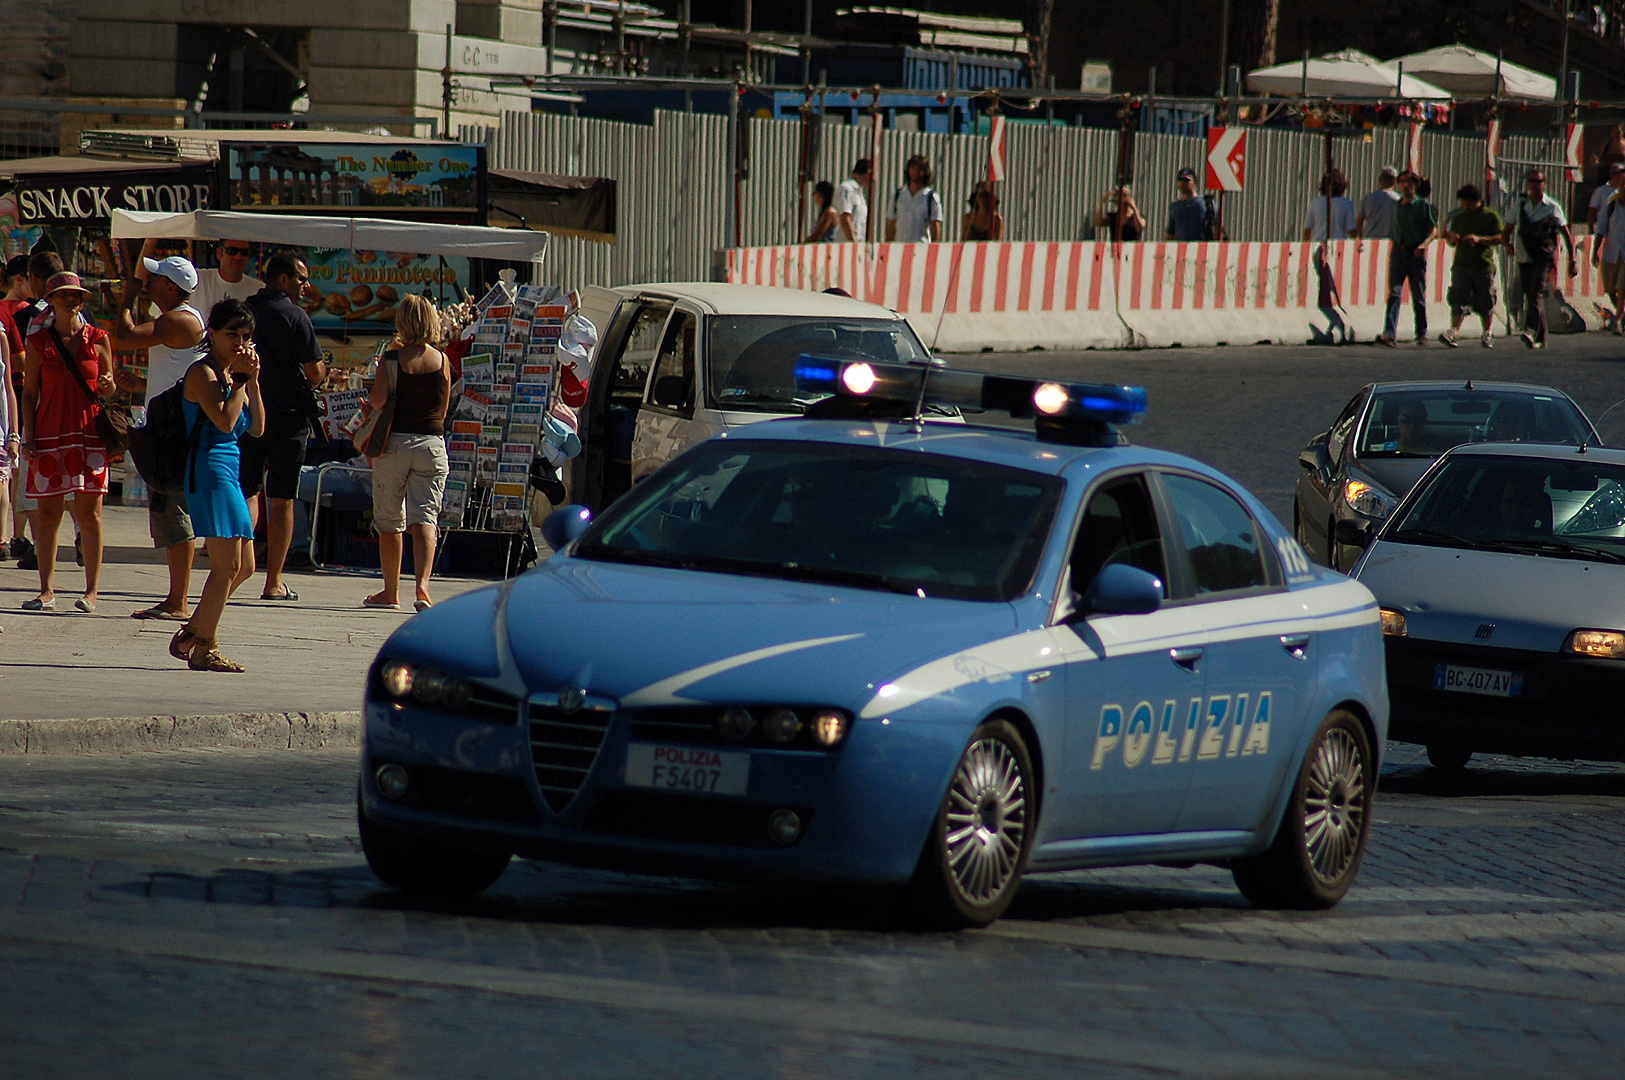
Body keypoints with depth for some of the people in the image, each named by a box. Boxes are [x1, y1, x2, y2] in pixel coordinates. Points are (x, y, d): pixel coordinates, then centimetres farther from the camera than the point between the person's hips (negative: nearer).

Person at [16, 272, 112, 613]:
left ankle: (91, 591, -1)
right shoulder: (38, 341, 6)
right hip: (50, 436, 1)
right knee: (47, 515, 0)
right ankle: (47, 591, 5)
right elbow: (30, 393, 8)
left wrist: (107, 386, -10)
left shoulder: (98, 339, 6)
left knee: (89, 514, -3)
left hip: (89, 433, -1)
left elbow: (109, 390, 14)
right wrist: (28, 437, 0)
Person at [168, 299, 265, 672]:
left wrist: (253, 381, 4)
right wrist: (242, 380, -12)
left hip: (230, 471, 10)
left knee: (243, 564, 12)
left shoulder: (232, 375, 19)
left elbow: (257, 428, 13)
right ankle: (204, 647, -6)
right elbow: (225, 421, -21)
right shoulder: (203, 373, -8)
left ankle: (192, 635, 19)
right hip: (210, 469, -10)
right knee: (228, 565, -12)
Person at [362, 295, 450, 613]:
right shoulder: (442, 361, 2)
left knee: (389, 520, 11)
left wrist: (369, 400, 4)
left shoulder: (392, 359, -7)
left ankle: (391, 591, 20)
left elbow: (378, 399, -18)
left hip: (395, 442, -2)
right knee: (424, 518, -4)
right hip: (432, 442, 2)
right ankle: (423, 584, -23)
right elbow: (442, 411, 8)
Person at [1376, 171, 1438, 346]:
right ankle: (1389, 334, -21)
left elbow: (1434, 229, -2)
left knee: (1418, 296, 4)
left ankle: (1422, 334, 17)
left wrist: (1423, 244, -18)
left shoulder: (1424, 205, 2)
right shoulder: (1396, 206, 14)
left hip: (1416, 253, -3)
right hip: (1397, 252, 3)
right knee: (1394, 292, -11)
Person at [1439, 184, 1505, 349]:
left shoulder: (1491, 216, 2)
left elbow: (1500, 238, -6)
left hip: (1484, 265, -2)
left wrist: (1479, 239, -19)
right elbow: (1450, 240, 22)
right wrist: (1452, 239, -3)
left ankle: (1487, 334, 19)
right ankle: (1453, 332, -22)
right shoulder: (1459, 217, 15)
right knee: (1458, 299, -12)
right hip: (1461, 264, 2)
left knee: (1485, 302, 5)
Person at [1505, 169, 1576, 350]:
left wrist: (1572, 262, 1)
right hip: (1524, 258, 4)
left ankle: (1530, 331, -35)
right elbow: (1508, 229, 17)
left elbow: (1567, 235, 5)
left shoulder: (1552, 207, 1)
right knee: (1529, 296, 8)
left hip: (1544, 258, -4)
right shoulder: (1520, 204, 10)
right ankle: (1541, 338, 19)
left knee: (1535, 294, -21)